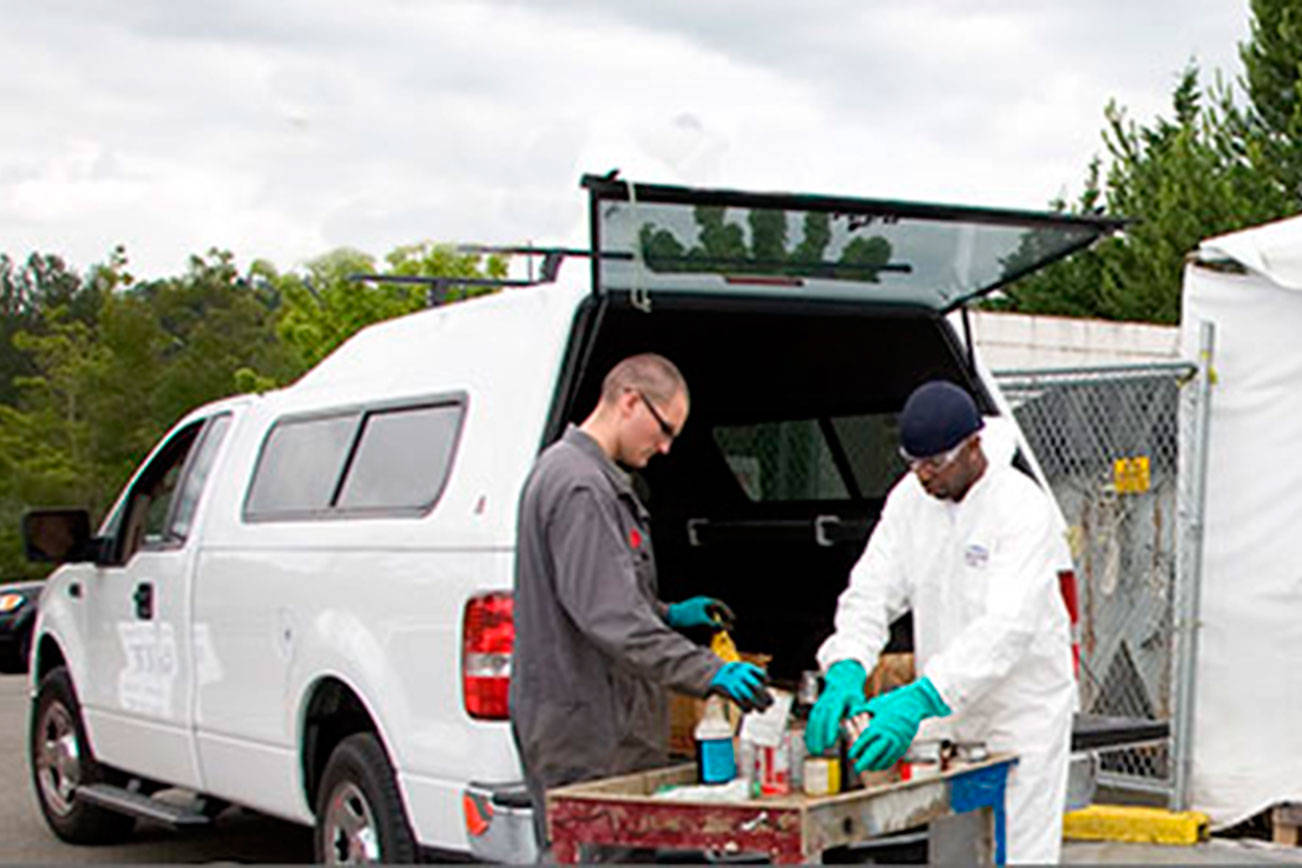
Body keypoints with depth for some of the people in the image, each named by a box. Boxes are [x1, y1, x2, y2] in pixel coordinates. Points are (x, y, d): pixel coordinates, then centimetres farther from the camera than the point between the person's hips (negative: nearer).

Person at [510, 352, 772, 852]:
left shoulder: (582, 475, 18)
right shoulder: (578, 486, -18)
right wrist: (707, 674, -29)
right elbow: (608, 617, -26)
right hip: (583, 733, -11)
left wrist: (668, 615, 14)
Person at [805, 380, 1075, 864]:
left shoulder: (1024, 508, -19)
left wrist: (920, 698, -40)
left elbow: (1007, 628, -30)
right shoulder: (909, 498, 1)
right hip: (942, 714, 6)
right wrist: (846, 672, -23)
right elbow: (870, 593, -3)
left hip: (1023, 719, -6)